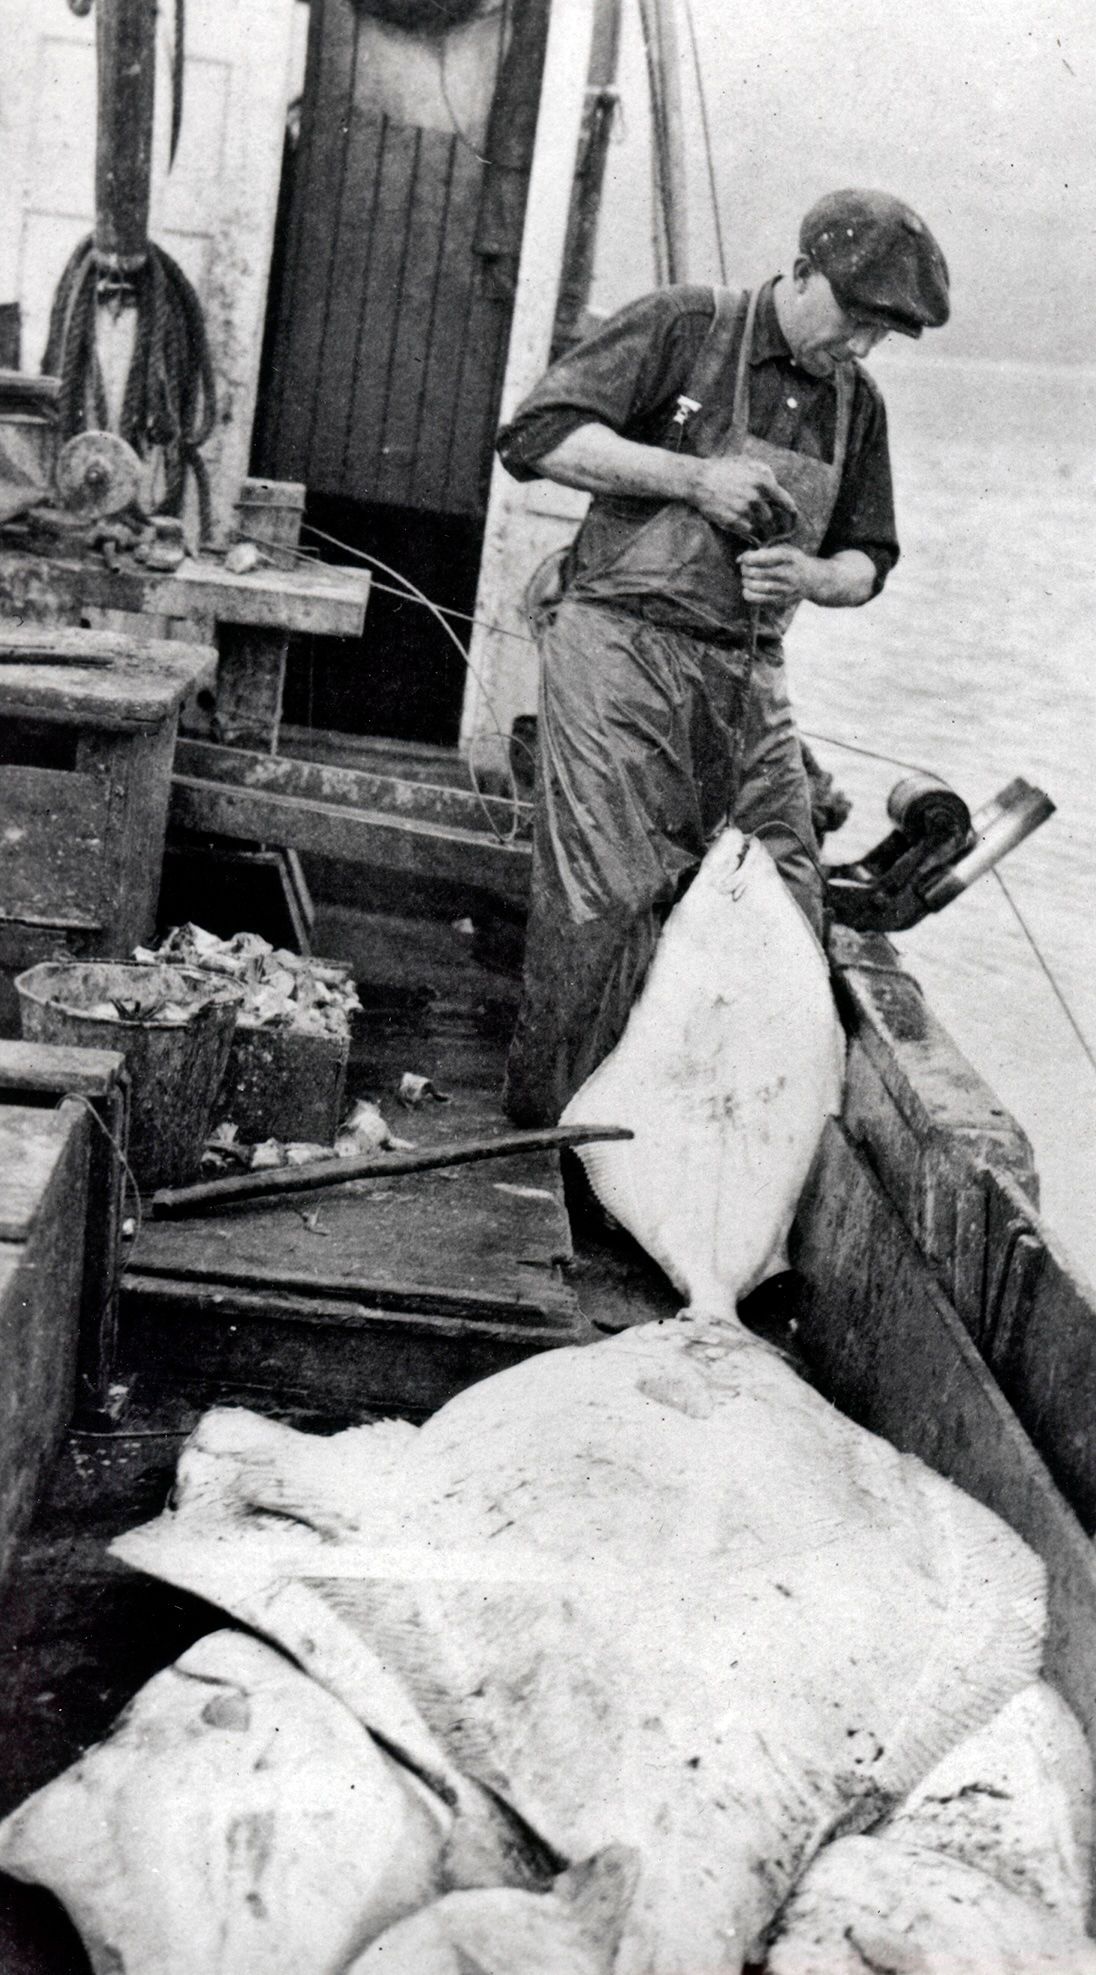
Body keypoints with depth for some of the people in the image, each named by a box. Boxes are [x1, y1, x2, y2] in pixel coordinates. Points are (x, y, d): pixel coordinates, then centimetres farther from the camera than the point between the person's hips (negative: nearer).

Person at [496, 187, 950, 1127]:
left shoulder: (857, 403, 14)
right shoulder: (683, 327, -3)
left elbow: (868, 562, 21)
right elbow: (536, 435, -10)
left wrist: (810, 576, -3)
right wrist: (695, 476, -16)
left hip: (750, 674, 6)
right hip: (621, 647, -6)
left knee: (786, 904, 0)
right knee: (612, 899, -7)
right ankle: (554, 1123, 8)